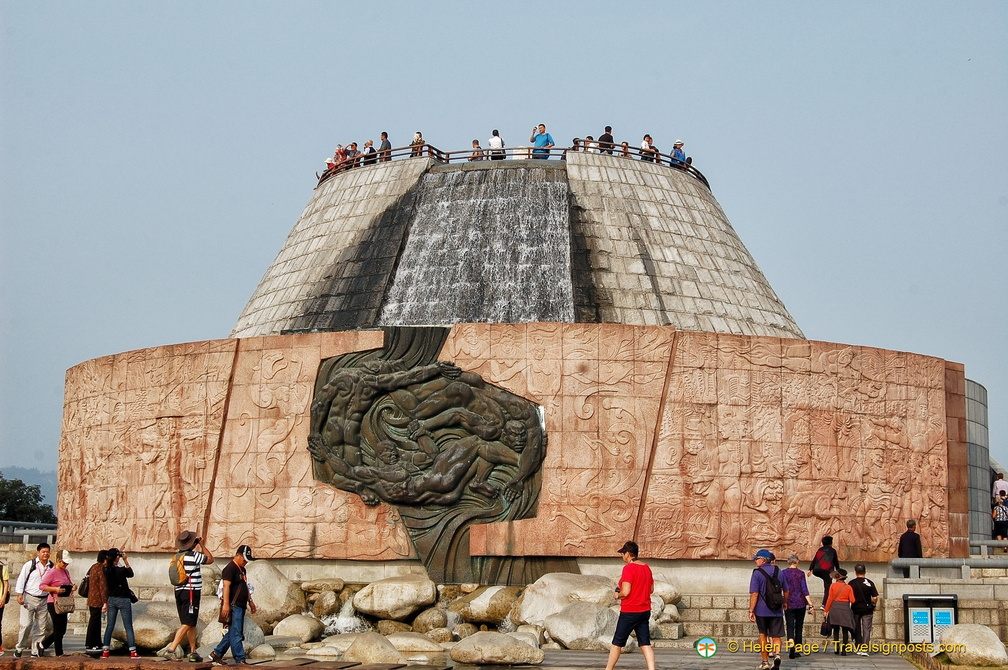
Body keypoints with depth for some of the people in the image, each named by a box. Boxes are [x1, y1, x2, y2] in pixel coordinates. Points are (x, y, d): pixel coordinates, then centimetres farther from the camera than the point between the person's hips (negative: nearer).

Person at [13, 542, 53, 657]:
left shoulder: (52, 567, 5)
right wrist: (20, 595, -9)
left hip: (44, 600, 3)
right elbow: (21, 579, -2)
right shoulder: (30, 565, -3)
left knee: (41, 626, 3)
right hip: (29, 599, -3)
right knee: (26, 625, -8)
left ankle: (36, 651, 10)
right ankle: (19, 648, 8)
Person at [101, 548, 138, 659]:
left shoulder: (106, 570, -6)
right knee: (128, 627, 3)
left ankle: (105, 651, 8)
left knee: (109, 626, 11)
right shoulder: (121, 570, -17)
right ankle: (133, 652, 4)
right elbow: (131, 574, 2)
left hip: (111, 600, 4)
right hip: (124, 600, -4)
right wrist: (126, 561, 0)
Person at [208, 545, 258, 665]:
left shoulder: (242, 570, 20)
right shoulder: (230, 568, -11)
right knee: (235, 634, -7)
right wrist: (226, 604, -25)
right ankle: (240, 660, -7)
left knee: (231, 633, 12)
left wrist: (250, 601, 25)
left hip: (241, 606, 10)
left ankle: (216, 654, 20)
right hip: (234, 606, -10)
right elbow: (226, 586, -19)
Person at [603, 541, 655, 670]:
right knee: (645, 644, 3)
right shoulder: (647, 567, 8)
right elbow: (651, 589, 17)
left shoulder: (628, 568, -16)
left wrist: (618, 595, -2)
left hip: (629, 612, -7)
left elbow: (625, 592, -22)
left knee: (617, 643, 7)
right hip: (645, 611, 7)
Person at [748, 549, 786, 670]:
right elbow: (786, 591, 17)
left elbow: (754, 594, -15)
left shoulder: (757, 573, -9)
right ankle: (777, 654, -21)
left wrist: (751, 611, -12)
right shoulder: (778, 571, 7)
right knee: (776, 636, 5)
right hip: (777, 610, 3)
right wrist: (785, 603, 34)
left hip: (761, 610, -3)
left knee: (763, 634, 13)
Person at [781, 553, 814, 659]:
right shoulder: (801, 573, -3)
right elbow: (804, 590, -7)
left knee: (790, 626, -2)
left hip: (789, 604, 0)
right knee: (798, 627, 11)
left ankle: (791, 644, -29)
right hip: (800, 604, 0)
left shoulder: (783, 573, -1)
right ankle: (797, 650, 14)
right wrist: (810, 604, -6)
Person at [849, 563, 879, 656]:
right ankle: (864, 649, -8)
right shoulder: (869, 583, -5)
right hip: (867, 609, 0)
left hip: (855, 609, 0)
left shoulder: (852, 583, -6)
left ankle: (858, 649, 17)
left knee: (857, 630, 13)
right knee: (866, 629, 2)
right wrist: (873, 606, 13)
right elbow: (875, 598, -5)